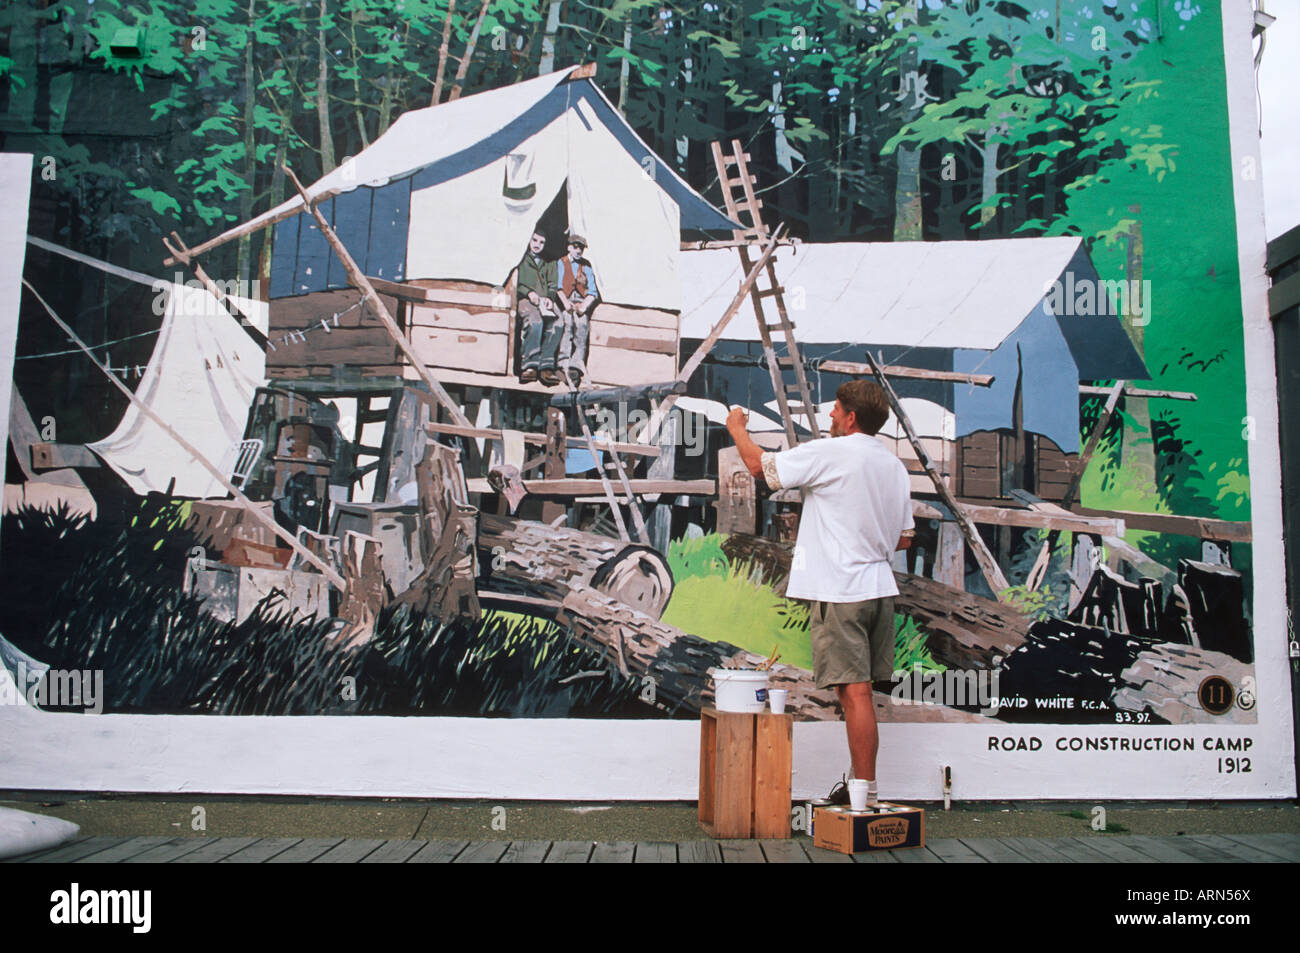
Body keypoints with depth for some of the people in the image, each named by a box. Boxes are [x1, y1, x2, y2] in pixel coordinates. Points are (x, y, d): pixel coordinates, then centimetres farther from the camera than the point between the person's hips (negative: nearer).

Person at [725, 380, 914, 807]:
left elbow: (761, 465, -6)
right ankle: (861, 785, 21)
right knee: (861, 693, 14)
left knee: (854, 692, -6)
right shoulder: (895, 466, 13)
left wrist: (737, 428, 11)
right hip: (879, 587, 8)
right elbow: (904, 539, 18)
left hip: (839, 591, -8)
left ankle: (866, 793, -4)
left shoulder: (830, 453, -11)